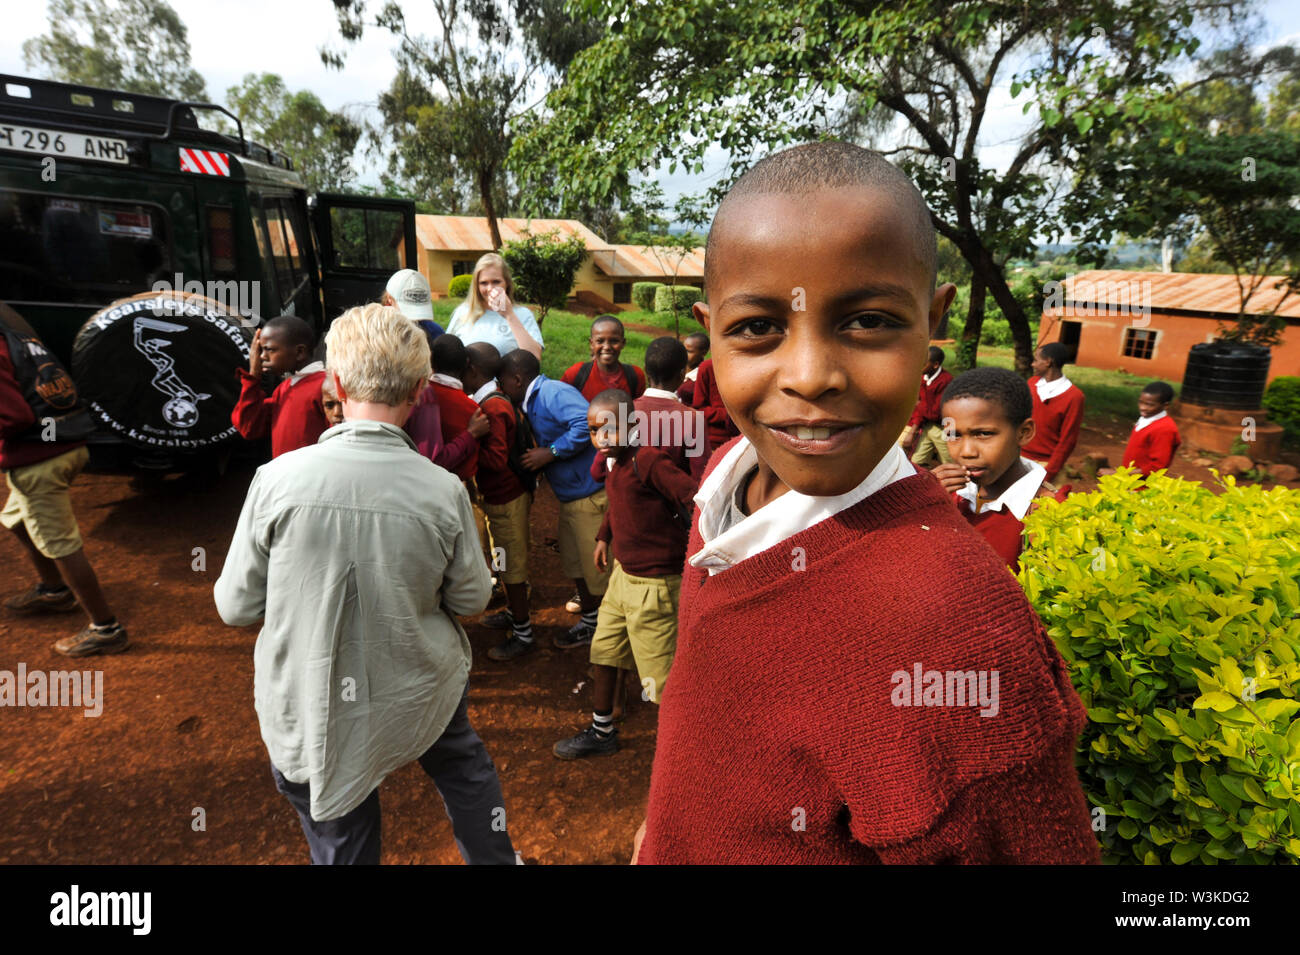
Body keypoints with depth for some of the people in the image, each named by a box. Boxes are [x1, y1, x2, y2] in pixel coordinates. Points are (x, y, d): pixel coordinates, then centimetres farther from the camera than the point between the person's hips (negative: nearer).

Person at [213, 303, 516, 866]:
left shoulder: (277, 480, -21)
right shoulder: (444, 491, -19)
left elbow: (236, 606, -9)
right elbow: (471, 598, -5)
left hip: (312, 710, 0)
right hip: (421, 693, 1)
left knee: (344, 845, 21)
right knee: (464, 768, 30)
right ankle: (494, 857, 50)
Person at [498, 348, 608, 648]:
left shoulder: (554, 393, -17)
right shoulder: (530, 404, 15)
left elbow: (586, 423, -31)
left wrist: (551, 452, -25)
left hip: (590, 493, -10)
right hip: (570, 496, 10)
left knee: (597, 565, 0)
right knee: (574, 563, 19)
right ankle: (590, 620, 35)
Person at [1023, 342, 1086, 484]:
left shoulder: (1074, 396, -11)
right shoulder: (1032, 383, 4)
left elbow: (1067, 441, -10)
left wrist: (1048, 475, -11)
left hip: (1046, 463, -4)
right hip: (1020, 457, 4)